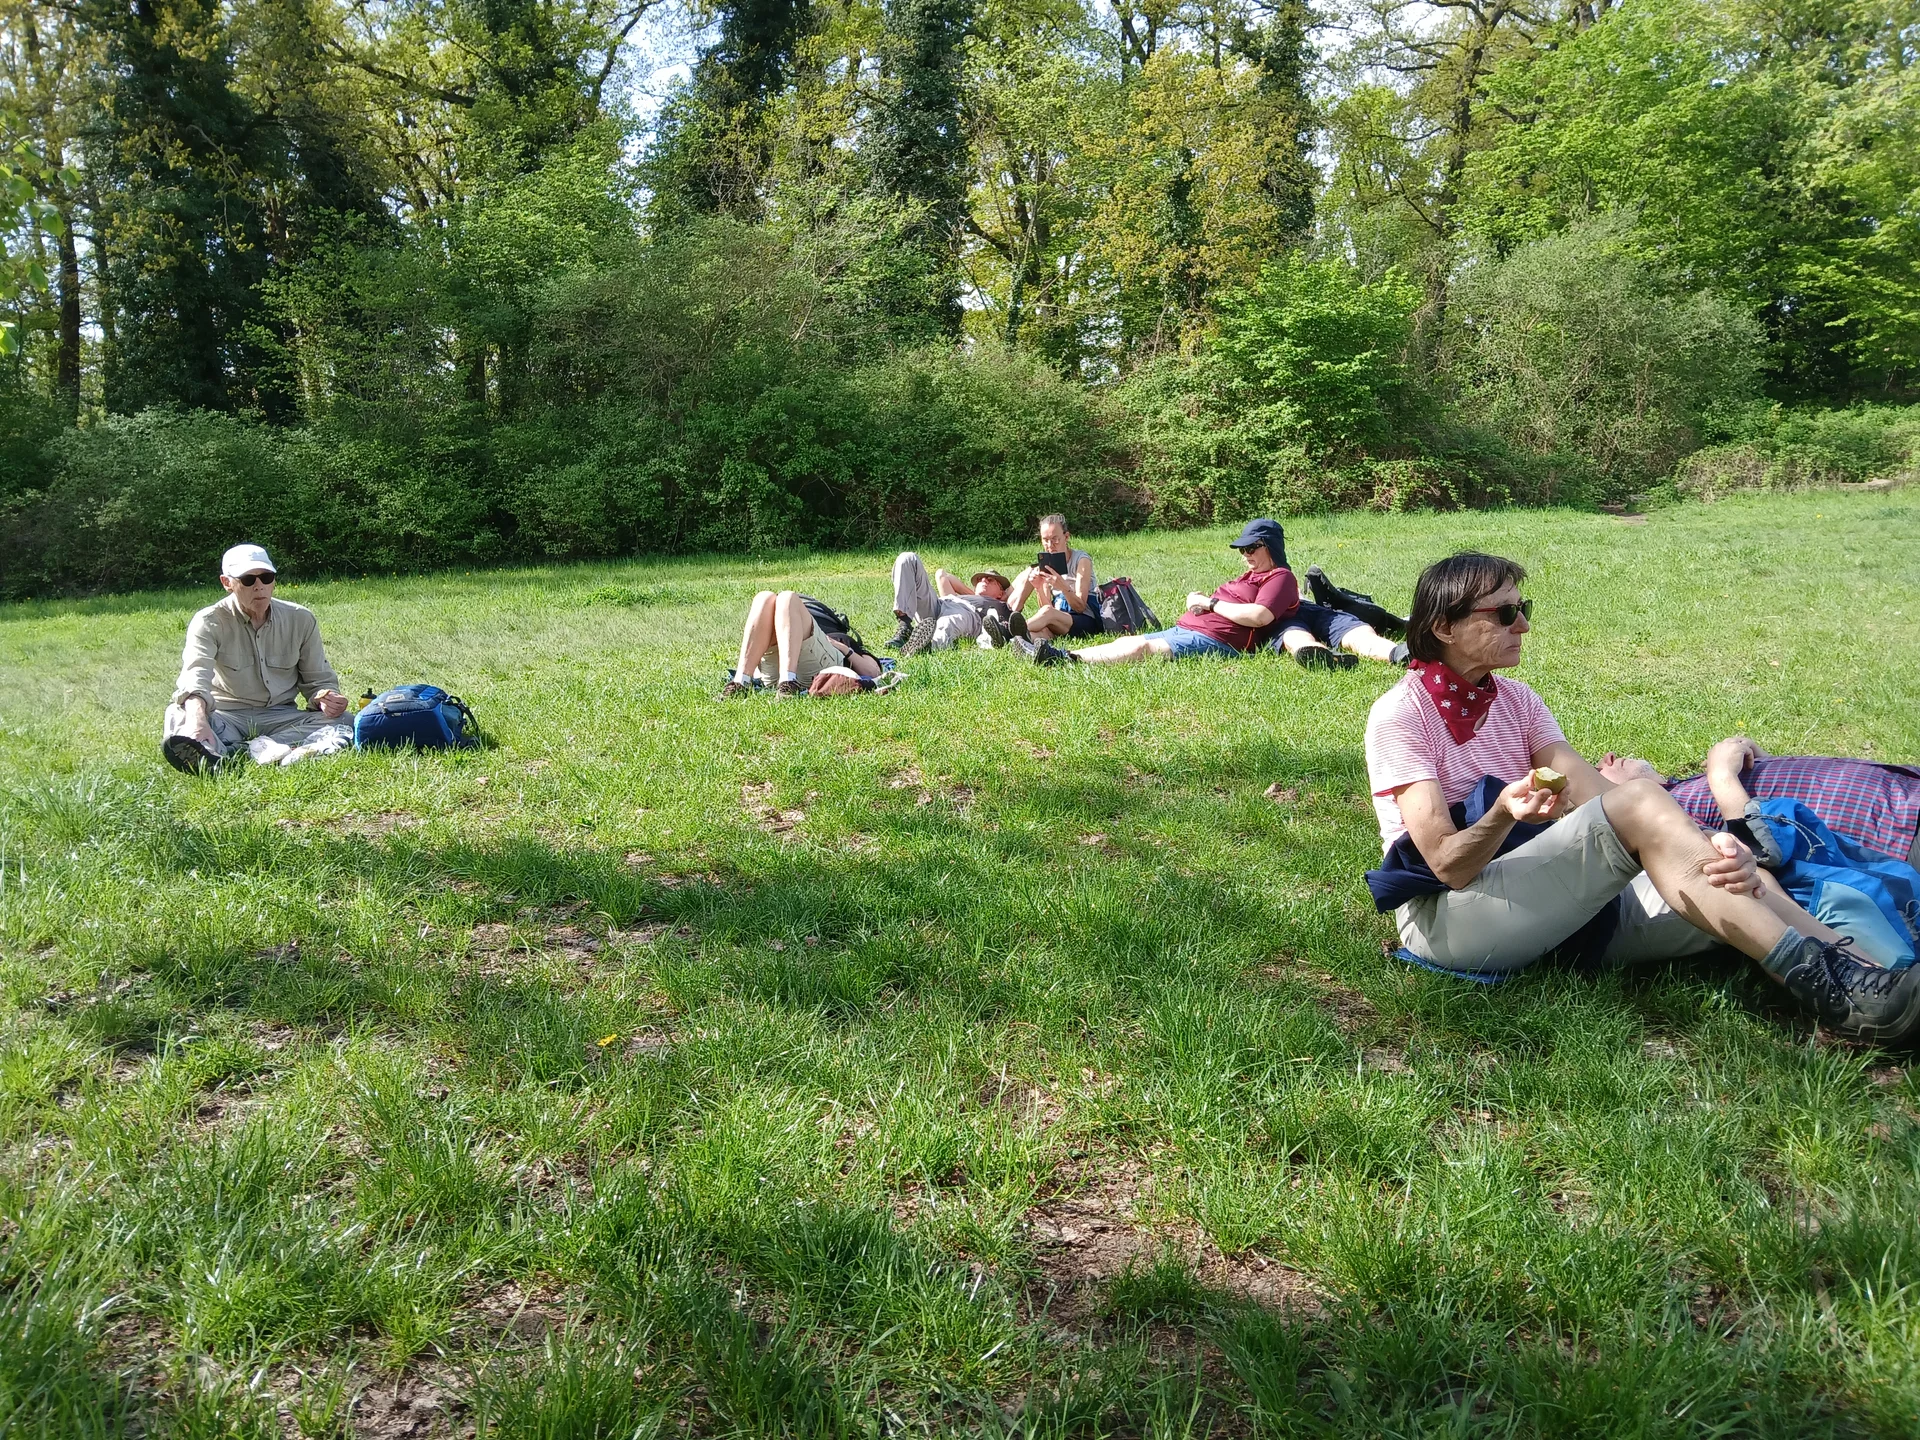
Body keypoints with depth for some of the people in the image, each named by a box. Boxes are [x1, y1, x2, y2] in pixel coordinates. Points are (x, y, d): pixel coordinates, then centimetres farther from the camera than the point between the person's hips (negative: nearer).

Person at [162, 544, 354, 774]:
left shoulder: (301, 619, 4)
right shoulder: (210, 622, -6)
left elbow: (318, 679, 10)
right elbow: (195, 675, -25)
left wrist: (326, 699, -17)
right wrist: (197, 717, -48)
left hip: (281, 717, 2)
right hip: (225, 717, -2)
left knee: (344, 723, -26)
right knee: (178, 718, -31)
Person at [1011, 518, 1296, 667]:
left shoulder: (1280, 578, 0)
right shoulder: (1251, 576, 32)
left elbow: (1260, 616, -18)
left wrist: (1211, 603, -9)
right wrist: (1198, 599, 8)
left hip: (1214, 641, -10)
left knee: (1140, 647, -27)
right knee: (1126, 641, -8)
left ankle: (1070, 659, -40)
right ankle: (1054, 653, -21)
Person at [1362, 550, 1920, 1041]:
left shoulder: (1515, 702, 12)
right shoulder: (1401, 715, -8)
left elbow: (1595, 798, -3)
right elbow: (1448, 863, -16)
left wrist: (1702, 850, -22)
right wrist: (1502, 816, -38)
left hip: (1543, 899, 7)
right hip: (1445, 915, -7)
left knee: (1729, 887, -17)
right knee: (1638, 800, -27)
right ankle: (1818, 978, -30)